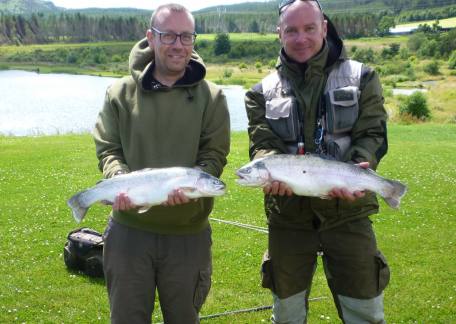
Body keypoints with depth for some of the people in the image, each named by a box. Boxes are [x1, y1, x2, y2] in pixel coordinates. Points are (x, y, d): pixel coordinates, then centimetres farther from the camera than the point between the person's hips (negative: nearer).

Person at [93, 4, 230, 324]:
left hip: (188, 233, 0)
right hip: (129, 230, 1)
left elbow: (214, 156, -6)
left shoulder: (211, 96, -2)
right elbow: (107, 149, 1)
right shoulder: (121, 92, 1)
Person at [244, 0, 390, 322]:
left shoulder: (361, 77, 3)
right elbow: (261, 145, -5)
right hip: (288, 216, 1)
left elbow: (372, 135, -5)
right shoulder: (263, 91, 5)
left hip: (348, 212, -1)